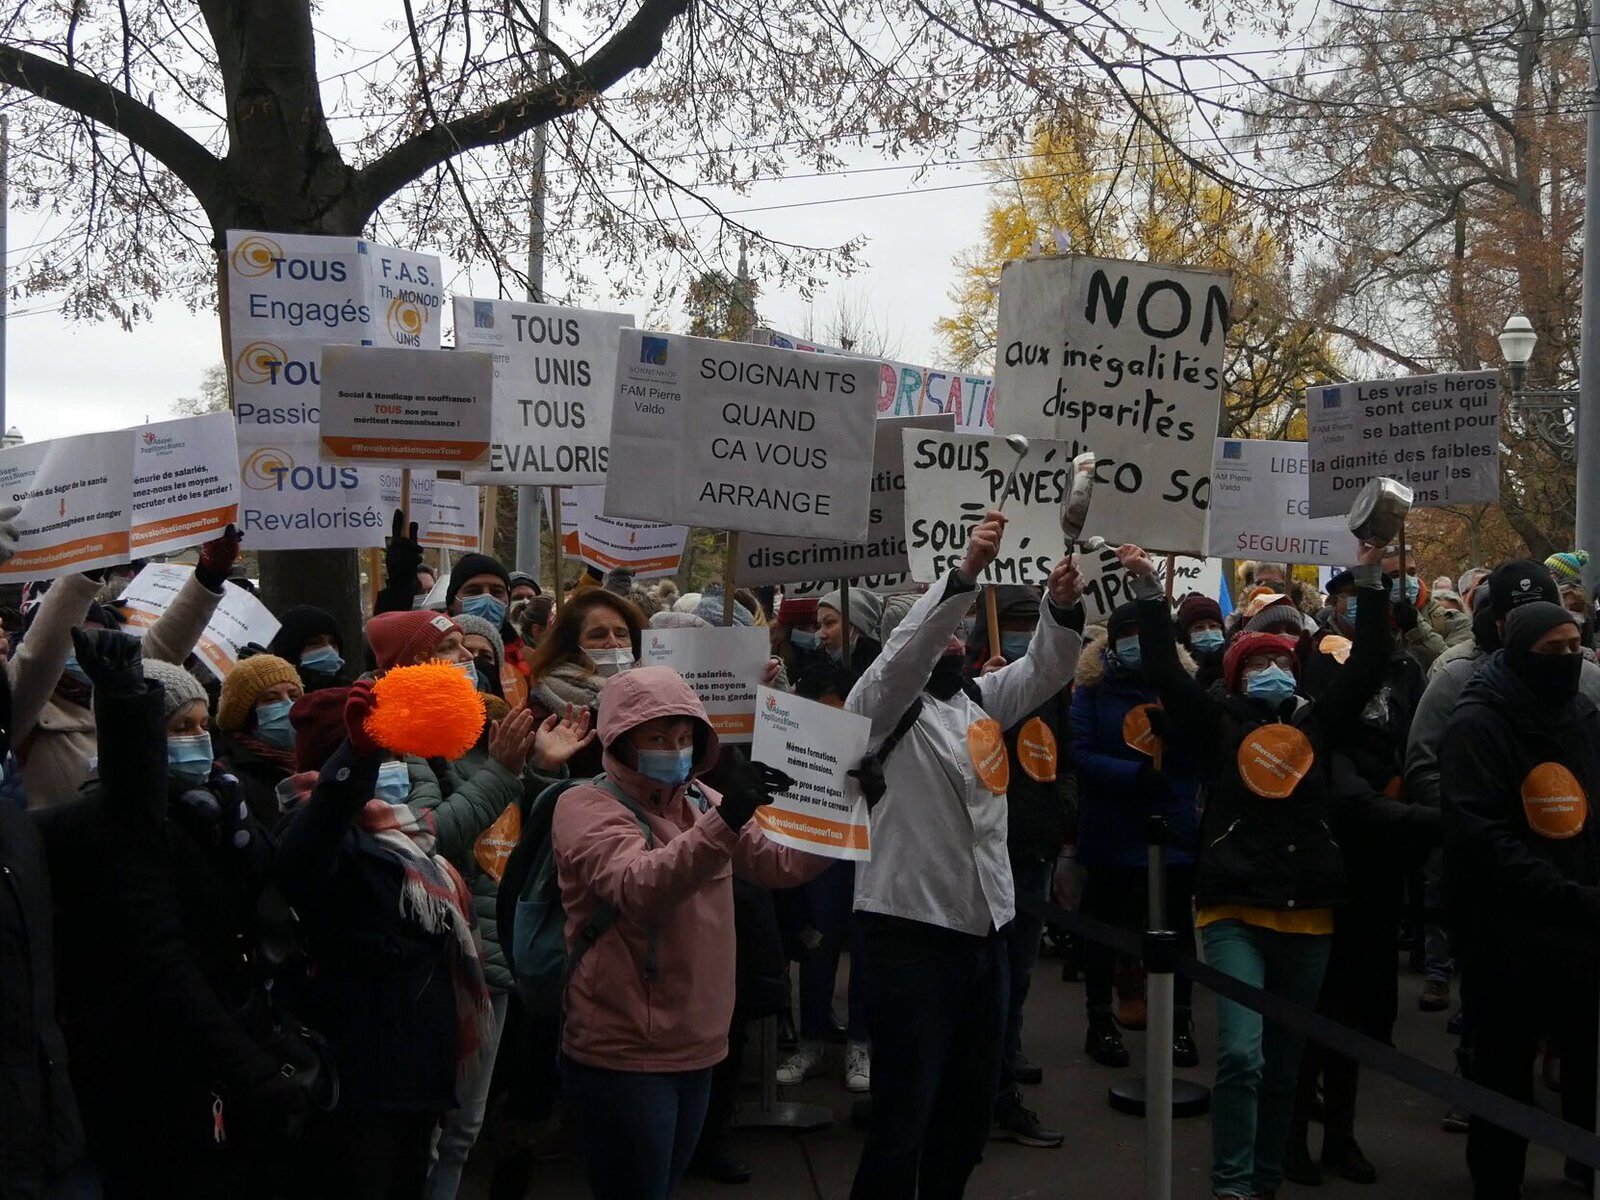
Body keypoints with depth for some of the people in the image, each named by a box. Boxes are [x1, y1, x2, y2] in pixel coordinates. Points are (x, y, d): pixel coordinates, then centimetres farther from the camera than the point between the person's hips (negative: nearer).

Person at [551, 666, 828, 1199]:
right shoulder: (586, 806, -11)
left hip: (696, 1049, 7)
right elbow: (638, 887, -29)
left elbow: (783, 864, 7)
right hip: (624, 1055, -7)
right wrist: (724, 820, -43)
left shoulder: (700, 801, 10)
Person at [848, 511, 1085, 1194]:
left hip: (983, 926, 8)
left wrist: (1062, 605, -14)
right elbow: (907, 646, -25)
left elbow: (1044, 669, 6)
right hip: (911, 929, -7)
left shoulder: (981, 698, 14)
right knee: (905, 1114, -5)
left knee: (971, 1104, 18)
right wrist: (966, 572, -37)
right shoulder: (883, 704, -7)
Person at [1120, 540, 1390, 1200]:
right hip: (1235, 910, -4)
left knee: (1285, 1062, 13)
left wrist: (1369, 581, 3)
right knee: (1241, 1053, -16)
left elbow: (1368, 663, 7)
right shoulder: (1217, 720, 3)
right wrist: (1149, 589, -10)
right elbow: (1165, 669, -6)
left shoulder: (1315, 720, 10)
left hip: (1307, 913, 4)